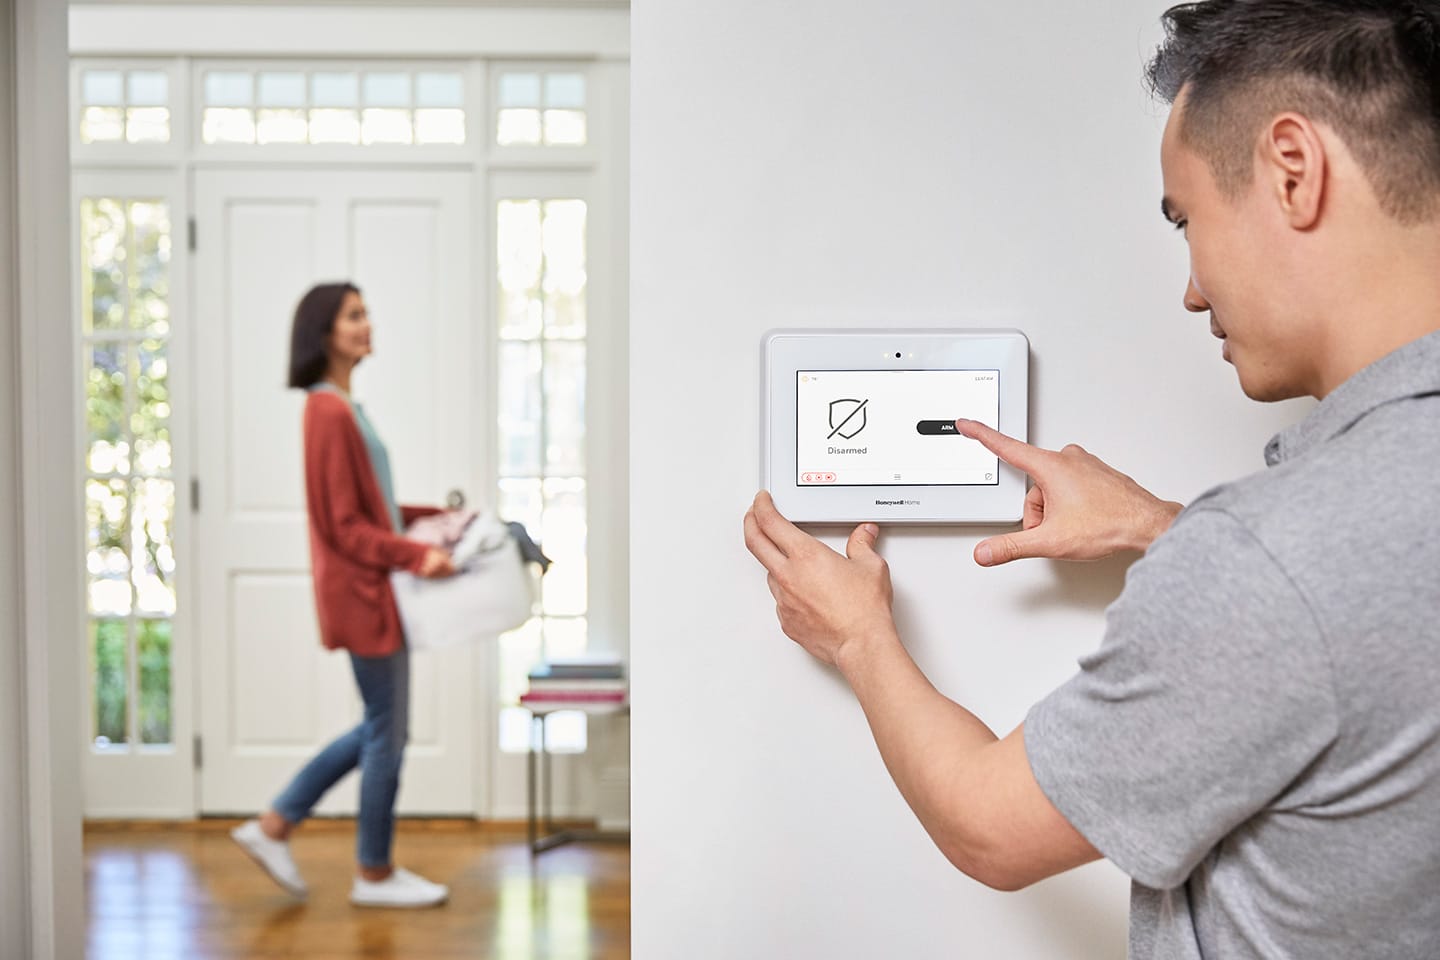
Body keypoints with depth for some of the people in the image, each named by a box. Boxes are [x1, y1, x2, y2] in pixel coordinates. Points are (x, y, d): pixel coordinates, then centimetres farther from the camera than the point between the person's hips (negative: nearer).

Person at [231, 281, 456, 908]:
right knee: (388, 732, 2)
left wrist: (430, 516, 13)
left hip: (375, 588, 10)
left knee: (382, 729, 18)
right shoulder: (329, 413, -17)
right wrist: (417, 556, -21)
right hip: (361, 591, -10)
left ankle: (274, 825, 25)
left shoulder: (344, 407, 13)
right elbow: (344, 526, -18)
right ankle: (376, 875, 18)